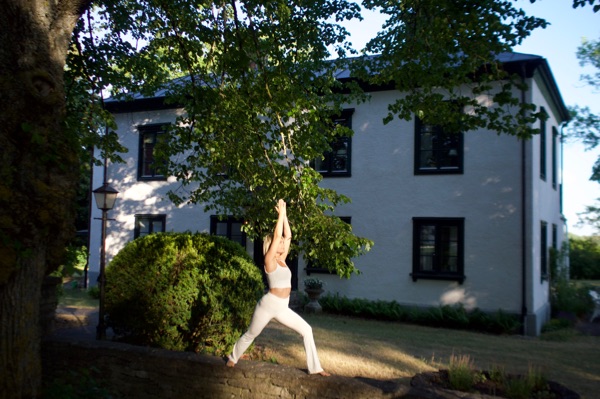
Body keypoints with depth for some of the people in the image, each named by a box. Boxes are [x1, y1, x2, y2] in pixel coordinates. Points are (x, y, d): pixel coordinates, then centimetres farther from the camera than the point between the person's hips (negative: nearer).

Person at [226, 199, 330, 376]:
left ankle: (314, 367, 0)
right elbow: (277, 236, -19)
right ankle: (232, 358, 35)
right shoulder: (269, 260, -10)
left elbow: (287, 235, 5)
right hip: (268, 304, -6)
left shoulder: (282, 260, 8)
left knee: (306, 330, -4)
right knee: (250, 335, 12)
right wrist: (281, 213, -15)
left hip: (282, 307, 6)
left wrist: (284, 215, 4)